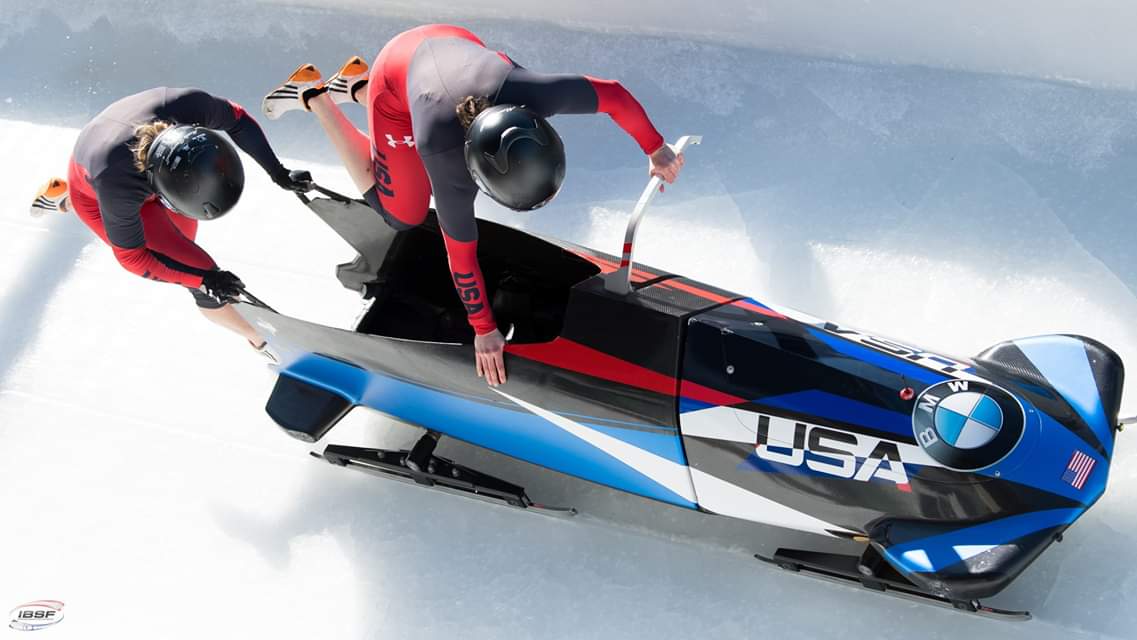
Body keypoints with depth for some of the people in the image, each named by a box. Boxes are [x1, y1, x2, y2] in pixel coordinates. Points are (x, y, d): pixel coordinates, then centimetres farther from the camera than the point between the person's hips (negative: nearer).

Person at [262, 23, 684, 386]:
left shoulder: (532, 93, -40)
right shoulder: (451, 168, -41)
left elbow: (614, 95, -22)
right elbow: (461, 255, -25)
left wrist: (655, 148, -9)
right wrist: (483, 330, -14)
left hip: (452, 45, 4)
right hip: (398, 79, -4)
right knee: (403, 215, 12)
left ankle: (358, 85, 29)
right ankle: (313, 96, 18)